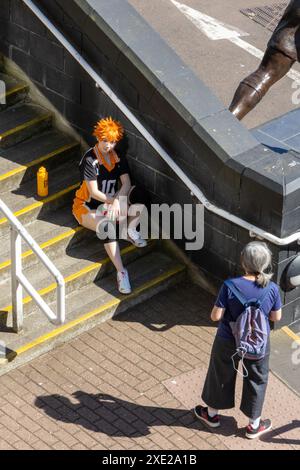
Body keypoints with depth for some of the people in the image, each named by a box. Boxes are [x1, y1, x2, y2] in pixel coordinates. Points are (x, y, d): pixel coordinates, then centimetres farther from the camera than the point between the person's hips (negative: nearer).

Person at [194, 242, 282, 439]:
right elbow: (276, 317, -6)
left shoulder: (230, 286, -26)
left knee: (221, 376, 24)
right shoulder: (272, 289, -20)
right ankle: (254, 425, 39)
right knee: (256, 380, 23)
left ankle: (212, 414, 46)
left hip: (228, 343, -1)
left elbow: (215, 316, -20)